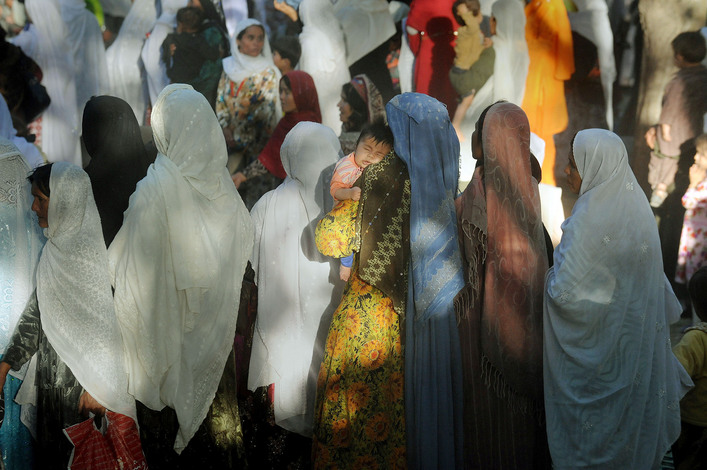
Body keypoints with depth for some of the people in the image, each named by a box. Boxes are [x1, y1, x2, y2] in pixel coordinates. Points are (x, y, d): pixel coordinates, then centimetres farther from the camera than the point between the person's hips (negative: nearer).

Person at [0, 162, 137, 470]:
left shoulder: (89, 251, -17)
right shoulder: (52, 251, 7)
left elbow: (106, 324, -19)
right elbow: (36, 311, 13)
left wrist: (98, 386, -20)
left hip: (87, 374, -8)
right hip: (52, 373, 8)